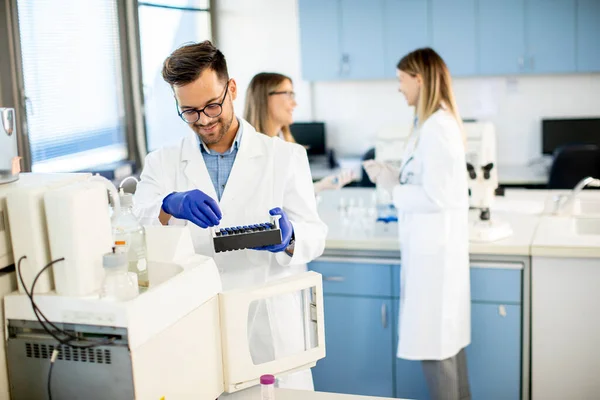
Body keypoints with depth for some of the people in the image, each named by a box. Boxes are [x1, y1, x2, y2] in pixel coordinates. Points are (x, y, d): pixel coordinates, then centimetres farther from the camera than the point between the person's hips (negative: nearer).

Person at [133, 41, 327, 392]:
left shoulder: (286, 157, 2)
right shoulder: (163, 162, 6)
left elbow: (314, 236, -2)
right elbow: (137, 223, -10)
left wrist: (287, 237, -24)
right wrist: (170, 205, -31)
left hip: (268, 329, 0)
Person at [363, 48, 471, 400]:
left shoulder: (435, 128, -18)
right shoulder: (441, 122, 13)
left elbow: (434, 196, -21)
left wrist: (393, 186, -8)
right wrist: (392, 176, 9)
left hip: (433, 246, -10)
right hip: (439, 243, 10)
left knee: (433, 344, -1)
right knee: (449, 338, 17)